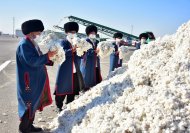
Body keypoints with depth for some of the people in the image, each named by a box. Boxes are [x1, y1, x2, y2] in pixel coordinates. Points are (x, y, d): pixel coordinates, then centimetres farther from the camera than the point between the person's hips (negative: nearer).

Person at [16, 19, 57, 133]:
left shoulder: (32, 43, 12)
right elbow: (32, 61, -26)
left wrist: (49, 59, 1)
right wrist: (47, 56, -19)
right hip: (29, 81, -10)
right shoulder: (24, 45, -18)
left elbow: (38, 59, 15)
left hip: (36, 80, 10)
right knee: (29, 104, -1)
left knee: (34, 103, 17)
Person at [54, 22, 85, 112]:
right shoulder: (63, 42, -2)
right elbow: (64, 52, -21)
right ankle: (59, 107, 15)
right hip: (65, 71, -5)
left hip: (75, 71, 5)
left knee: (73, 90, 11)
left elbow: (79, 56, 12)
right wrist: (72, 49, -37)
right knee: (63, 89, 0)